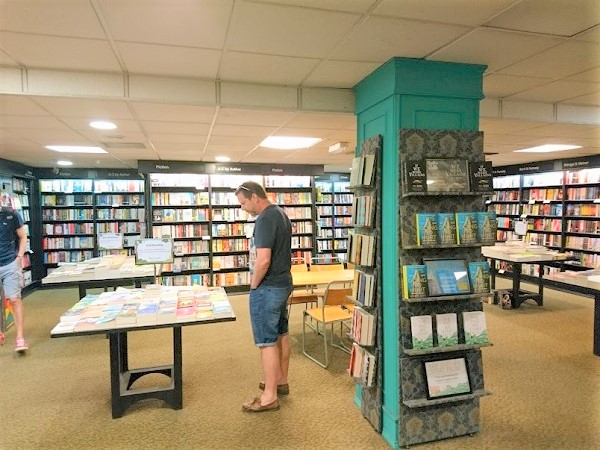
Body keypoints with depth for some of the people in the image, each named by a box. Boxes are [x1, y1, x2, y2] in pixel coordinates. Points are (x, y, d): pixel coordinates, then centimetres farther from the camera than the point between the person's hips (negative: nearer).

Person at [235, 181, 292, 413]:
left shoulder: (265, 219, -21)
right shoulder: (281, 214, 10)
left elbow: (263, 260, -28)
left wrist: (253, 285, -12)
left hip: (267, 288, -10)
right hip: (283, 283, 10)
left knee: (267, 342, -1)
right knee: (281, 335, 19)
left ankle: (270, 396, 10)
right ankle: (281, 381, 34)